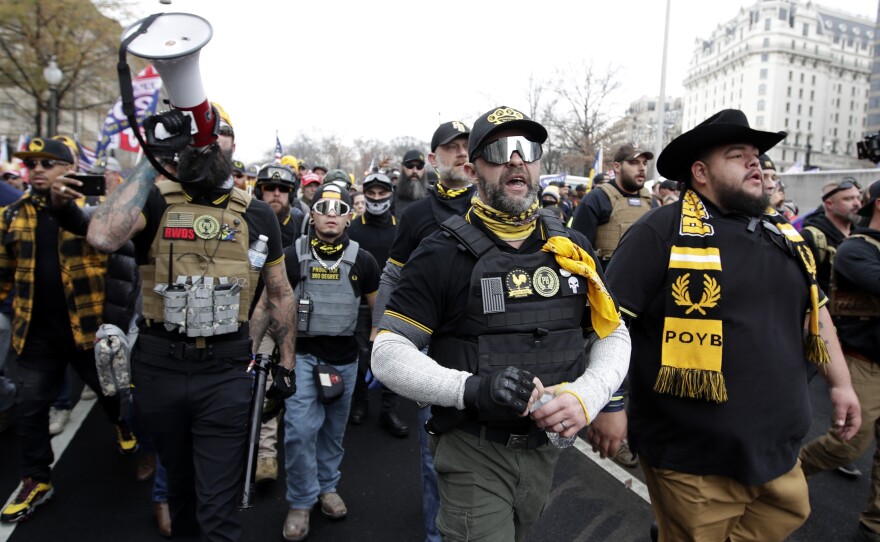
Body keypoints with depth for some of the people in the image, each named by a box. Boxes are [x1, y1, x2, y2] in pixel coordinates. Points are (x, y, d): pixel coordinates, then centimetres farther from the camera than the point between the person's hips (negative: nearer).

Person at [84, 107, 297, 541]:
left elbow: (280, 294, 10)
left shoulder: (257, 216, 1)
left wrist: (286, 362, 8)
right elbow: (103, 237, -26)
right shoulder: (155, 202, -3)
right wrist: (151, 160, -18)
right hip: (159, 366, 1)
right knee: (179, 482, 22)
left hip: (225, 371, 0)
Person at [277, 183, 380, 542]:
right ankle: (300, 502, 11)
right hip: (301, 353, -1)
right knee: (300, 430, -8)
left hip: (344, 357, 2)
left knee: (334, 430, 14)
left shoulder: (362, 261, -2)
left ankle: (327, 487, 35)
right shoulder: (292, 256, -6)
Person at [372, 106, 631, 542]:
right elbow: (388, 353, -15)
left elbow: (614, 335, 6)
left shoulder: (572, 248, 0)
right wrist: (471, 388, -30)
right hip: (472, 454, -5)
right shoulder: (443, 254, -13)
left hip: (544, 447, 6)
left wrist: (585, 396, -13)